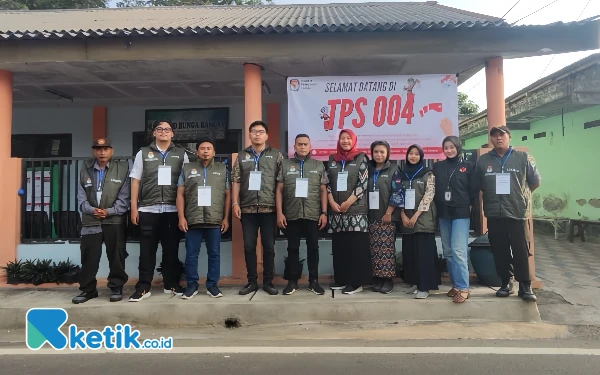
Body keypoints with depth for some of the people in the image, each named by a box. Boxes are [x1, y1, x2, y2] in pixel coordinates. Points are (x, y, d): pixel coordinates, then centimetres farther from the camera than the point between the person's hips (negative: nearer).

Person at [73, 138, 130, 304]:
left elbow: (124, 197, -4)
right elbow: (81, 196, 6)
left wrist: (109, 211, -14)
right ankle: (87, 289, 20)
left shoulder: (122, 168, 1)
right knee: (89, 258, 6)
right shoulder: (85, 169, 11)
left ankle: (116, 288, 17)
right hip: (90, 220, 3)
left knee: (116, 257, 4)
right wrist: (91, 210, -12)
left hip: (114, 220, -2)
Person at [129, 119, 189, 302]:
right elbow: (135, 181, 7)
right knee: (147, 250, 4)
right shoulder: (143, 153, 8)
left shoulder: (181, 154, 8)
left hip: (173, 209, 0)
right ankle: (143, 287, 13)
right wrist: (134, 208, 1)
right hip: (148, 209, 0)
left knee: (171, 249, 8)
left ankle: (171, 284, 21)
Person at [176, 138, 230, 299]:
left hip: (215, 220, 0)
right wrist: (181, 217, -2)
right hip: (192, 220, 0)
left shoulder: (222, 169, 9)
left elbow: (227, 195, 7)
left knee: (214, 254, 6)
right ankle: (191, 285, 19)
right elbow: (180, 194, 6)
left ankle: (212, 285, 17)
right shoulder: (187, 169, 9)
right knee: (191, 254, 6)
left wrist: (226, 218, 1)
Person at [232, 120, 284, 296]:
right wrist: (235, 203, 0)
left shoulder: (276, 155, 6)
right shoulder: (242, 156, 12)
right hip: (247, 208, 2)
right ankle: (252, 281, 19)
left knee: (269, 246, 5)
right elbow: (236, 181, 9)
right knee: (249, 246, 7)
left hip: (269, 208, -2)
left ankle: (268, 282, 16)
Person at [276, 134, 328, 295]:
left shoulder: (319, 165, 8)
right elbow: (279, 190, 4)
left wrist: (324, 212, -1)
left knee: (313, 247, 6)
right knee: (293, 248, 8)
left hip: (313, 214, 0)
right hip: (291, 215, 0)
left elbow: (323, 190, 7)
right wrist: (279, 212, -3)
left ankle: (313, 281, 16)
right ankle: (292, 281, 18)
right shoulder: (285, 165, 6)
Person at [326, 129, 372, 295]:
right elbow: (327, 183, 10)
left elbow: (363, 183, -5)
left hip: (356, 210, -4)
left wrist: (348, 203, -10)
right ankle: (341, 279, 19)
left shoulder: (361, 157, 3)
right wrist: (332, 203, -4)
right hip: (336, 210, 4)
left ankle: (356, 282, 5)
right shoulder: (332, 159, 14)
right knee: (339, 246, 8)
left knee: (356, 247, -2)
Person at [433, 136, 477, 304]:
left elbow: (474, 190, 3)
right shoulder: (437, 166, 10)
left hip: (461, 214, -4)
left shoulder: (468, 166, 2)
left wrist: (468, 206, -3)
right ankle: (455, 284, 19)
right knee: (448, 252, 8)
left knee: (458, 251, -12)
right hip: (443, 215, 4)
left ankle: (463, 288, -6)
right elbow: (433, 189, 10)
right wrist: (438, 207, 2)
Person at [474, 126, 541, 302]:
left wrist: (519, 194, 13)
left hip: (518, 213, -2)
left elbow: (535, 181, 10)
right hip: (494, 214, 2)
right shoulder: (483, 160, 5)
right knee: (500, 252, 8)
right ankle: (506, 283, 21)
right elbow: (478, 184, 14)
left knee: (521, 252, 1)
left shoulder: (523, 157, 1)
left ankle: (525, 286, 12)